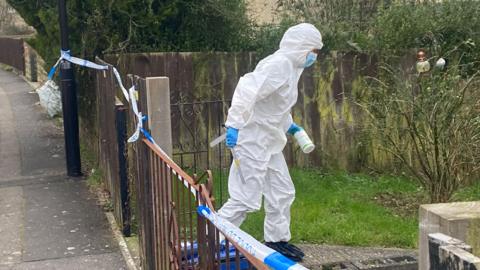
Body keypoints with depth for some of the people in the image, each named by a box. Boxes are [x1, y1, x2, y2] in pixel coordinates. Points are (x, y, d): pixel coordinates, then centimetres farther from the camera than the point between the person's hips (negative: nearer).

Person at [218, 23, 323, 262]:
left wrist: (289, 125, 22)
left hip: (269, 142, 10)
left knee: (282, 192, 16)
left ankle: (276, 240, 30)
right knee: (246, 198, -8)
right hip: (252, 141, -10)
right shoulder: (278, 65, -20)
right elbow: (247, 91, -30)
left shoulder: (291, 67, 11)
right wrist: (234, 124, -32)